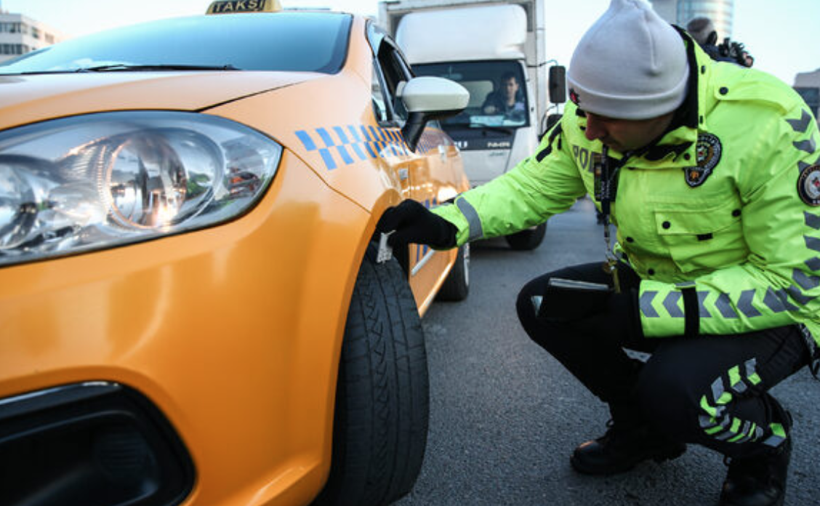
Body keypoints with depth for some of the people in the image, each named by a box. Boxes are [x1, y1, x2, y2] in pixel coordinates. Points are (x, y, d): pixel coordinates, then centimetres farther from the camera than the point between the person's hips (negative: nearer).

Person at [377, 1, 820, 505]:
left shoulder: (769, 128, -30)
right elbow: (530, 187, -3)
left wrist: (646, 311, -34)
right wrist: (446, 223, -22)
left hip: (776, 308, -6)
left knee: (673, 388, -33)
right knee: (542, 303, -8)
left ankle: (765, 444, 6)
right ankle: (642, 427, 13)